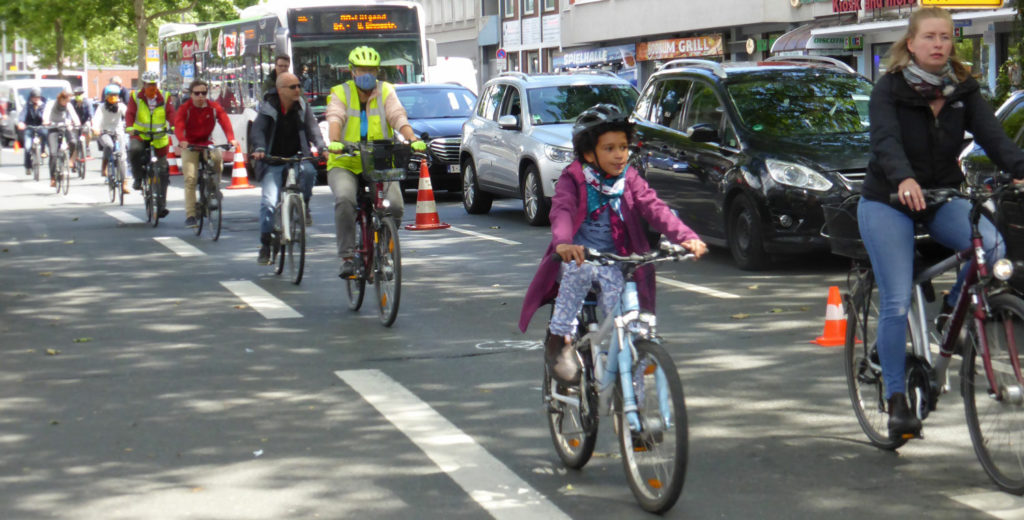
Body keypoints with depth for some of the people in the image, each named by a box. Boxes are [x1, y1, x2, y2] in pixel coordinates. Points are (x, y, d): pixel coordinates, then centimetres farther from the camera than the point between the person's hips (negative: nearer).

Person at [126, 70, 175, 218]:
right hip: (140, 135, -1)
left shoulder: (163, 98, 3)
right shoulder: (135, 97, 0)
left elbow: (170, 113, -8)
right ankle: (138, 178, -9)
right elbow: (129, 113, -10)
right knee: (134, 150, -36)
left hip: (159, 138, 2)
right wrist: (129, 127, -29)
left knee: (163, 171, -2)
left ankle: (161, 205, 4)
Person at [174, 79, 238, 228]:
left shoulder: (214, 107, -5)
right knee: (190, 178, -14)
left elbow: (225, 121, -19)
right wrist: (182, 140, -47)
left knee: (218, 158, -31)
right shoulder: (184, 109, -10)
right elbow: (178, 125, -26)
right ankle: (190, 215, -12)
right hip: (189, 145, -2)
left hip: (207, 144, 2)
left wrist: (231, 139, -38)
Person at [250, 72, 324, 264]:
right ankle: (265, 245, -1)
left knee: (309, 170, -33)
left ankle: (304, 206, -5)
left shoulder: (303, 107, 2)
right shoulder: (268, 109, -6)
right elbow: (258, 130, -17)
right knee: (268, 202, -13)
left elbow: (312, 128, -8)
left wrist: (322, 147, -26)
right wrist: (259, 149, -37)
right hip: (273, 163, -1)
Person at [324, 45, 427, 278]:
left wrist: (413, 139, -26)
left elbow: (398, 117, -7)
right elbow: (335, 118, -13)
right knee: (344, 199, -30)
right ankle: (346, 257, -24)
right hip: (345, 163, -1)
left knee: (394, 205, -20)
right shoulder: (340, 93, 5)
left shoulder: (385, 92, 8)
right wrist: (334, 141, -34)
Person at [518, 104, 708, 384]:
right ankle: (559, 339, -21)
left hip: (615, 260, 3)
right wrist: (563, 242, -46)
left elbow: (655, 209, -9)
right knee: (580, 269, -34)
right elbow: (561, 211, -23)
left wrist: (686, 236, -27)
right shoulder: (573, 179, -5)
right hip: (574, 256, -2)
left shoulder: (630, 180, 4)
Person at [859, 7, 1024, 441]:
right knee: (896, 304, -11)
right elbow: (886, 141, -29)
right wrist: (904, 180, -50)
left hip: (942, 198, 3)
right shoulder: (890, 89, -12)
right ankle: (896, 401, 2)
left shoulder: (963, 90, -1)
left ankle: (952, 311, 2)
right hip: (887, 203, -3)